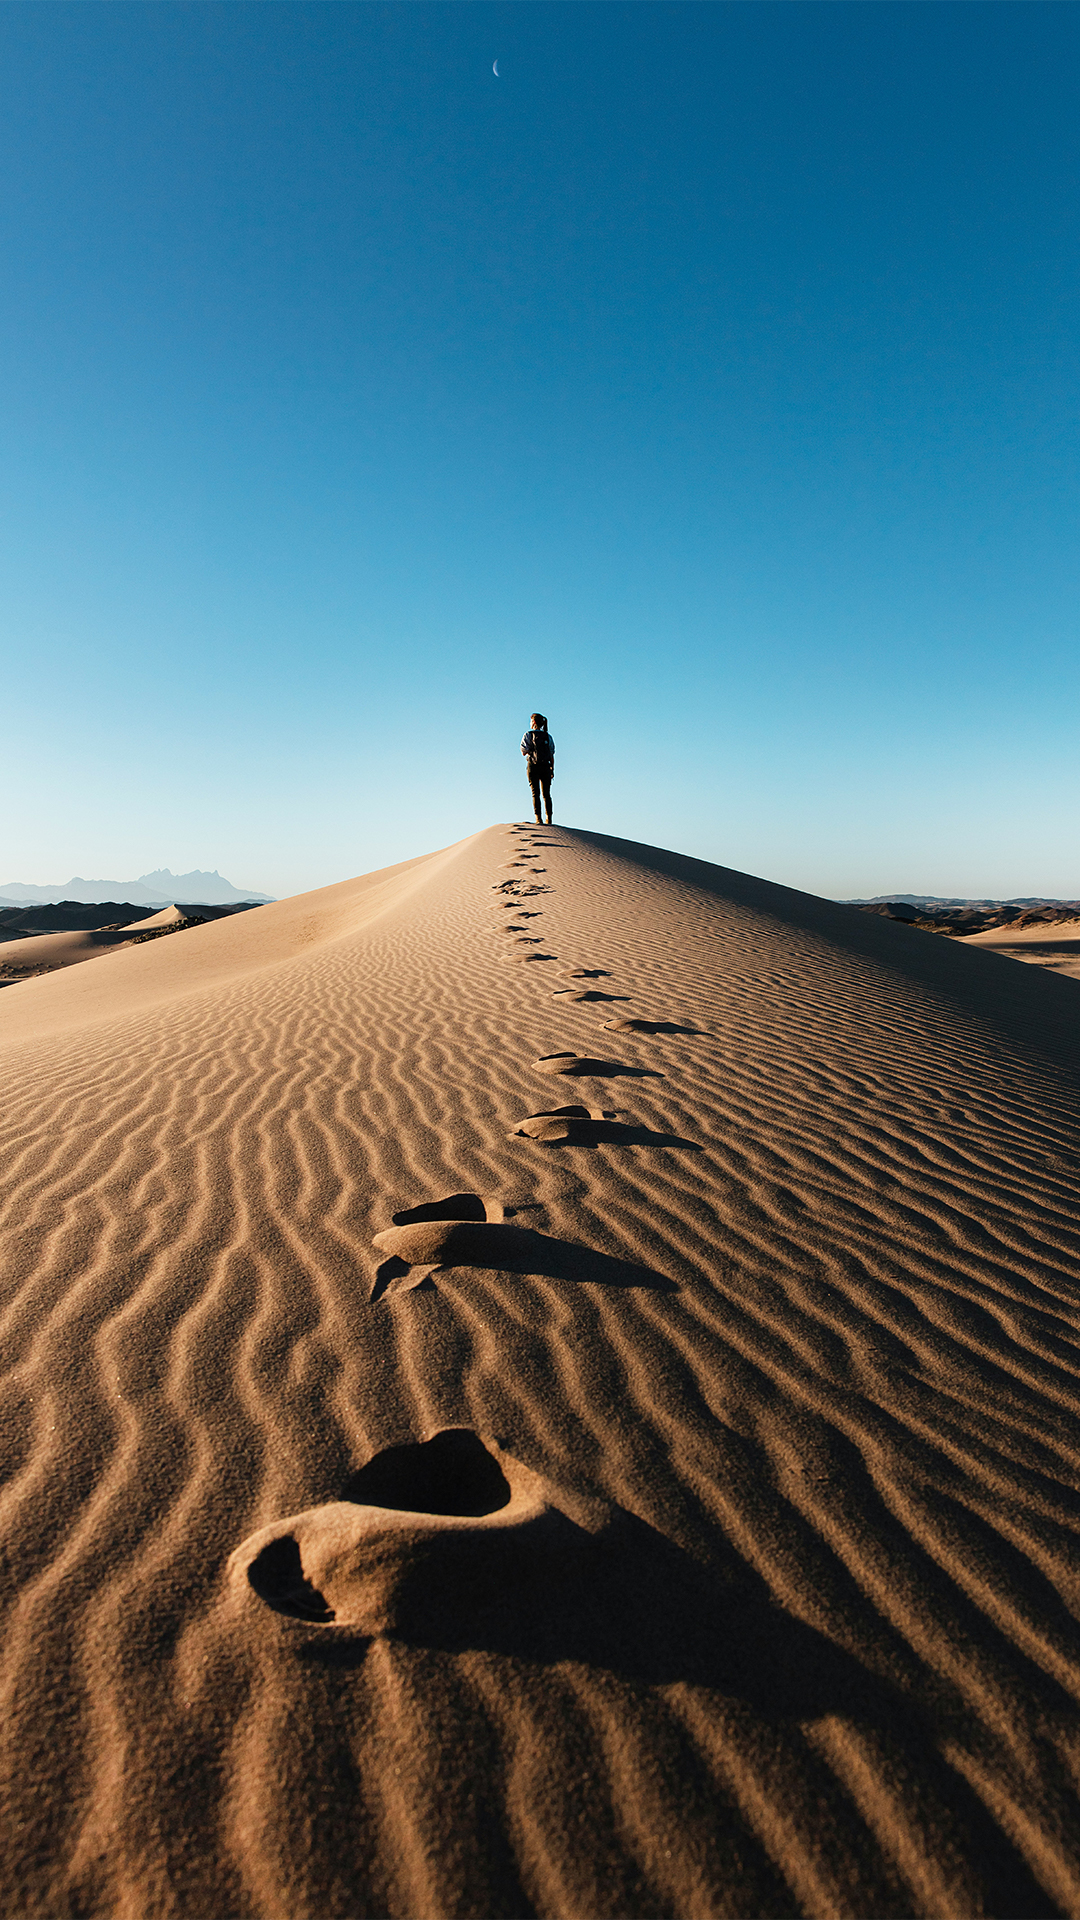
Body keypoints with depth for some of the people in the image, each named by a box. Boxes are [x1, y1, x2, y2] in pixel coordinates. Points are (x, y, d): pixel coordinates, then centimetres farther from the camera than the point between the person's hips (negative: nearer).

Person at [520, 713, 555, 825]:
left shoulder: (528, 735, -2)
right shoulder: (548, 736, 8)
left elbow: (524, 752, -6)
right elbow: (552, 755, 6)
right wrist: (552, 770, 10)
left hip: (533, 766, -3)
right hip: (546, 767, 3)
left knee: (535, 794, -2)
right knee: (546, 794, 7)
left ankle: (538, 818, -11)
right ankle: (549, 819, 4)